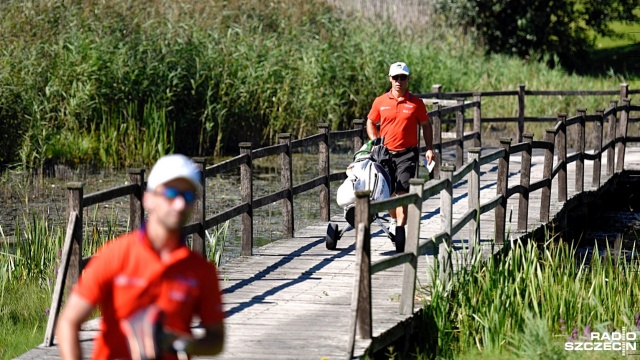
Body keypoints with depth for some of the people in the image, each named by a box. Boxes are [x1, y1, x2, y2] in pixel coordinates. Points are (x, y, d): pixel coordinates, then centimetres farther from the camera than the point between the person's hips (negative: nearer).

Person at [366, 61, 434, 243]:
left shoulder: (416, 103, 1)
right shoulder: (380, 101, 4)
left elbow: (426, 126, 9)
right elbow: (370, 122, 16)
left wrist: (430, 149, 0)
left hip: (407, 153, -3)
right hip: (385, 153, 3)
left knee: (402, 192, -12)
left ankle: (400, 229, -14)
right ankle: (394, 220, 37)